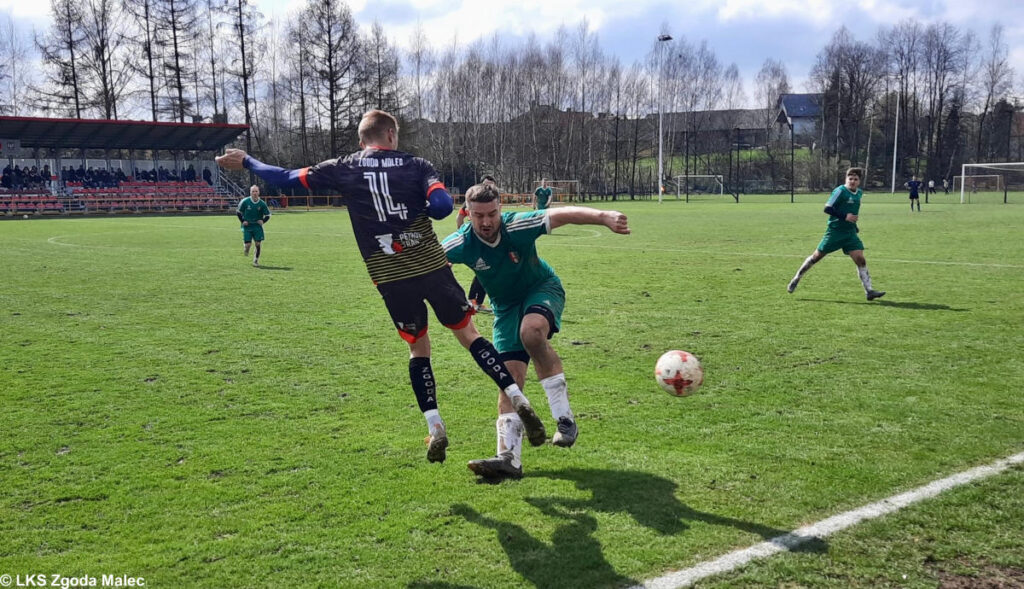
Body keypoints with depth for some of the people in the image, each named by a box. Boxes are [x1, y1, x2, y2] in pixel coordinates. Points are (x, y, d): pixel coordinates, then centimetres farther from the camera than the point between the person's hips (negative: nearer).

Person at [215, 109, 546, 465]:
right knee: (467, 332, 11)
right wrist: (418, 211, 12)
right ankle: (519, 401, 3)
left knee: (418, 346, 16)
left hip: (389, 276, 1)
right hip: (432, 264, 0)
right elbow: (442, 205, -11)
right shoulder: (415, 164, 4)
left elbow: (286, 178, 13)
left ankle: (435, 429, 9)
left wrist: (246, 161, 29)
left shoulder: (343, 169, 6)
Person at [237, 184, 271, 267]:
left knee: (258, 244, -6)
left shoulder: (262, 204, -4)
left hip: (257, 226, 1)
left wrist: (262, 221, -9)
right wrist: (243, 221, -5)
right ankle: (245, 247, 32)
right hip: (247, 226, -1)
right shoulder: (245, 201, -8)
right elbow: (238, 212, 5)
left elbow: (267, 215, 8)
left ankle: (256, 261, 10)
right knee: (248, 244, -7)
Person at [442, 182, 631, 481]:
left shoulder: (518, 226, -28)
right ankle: (509, 457, -10)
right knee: (510, 372, -10)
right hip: (505, 305, 3)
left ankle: (564, 417, -25)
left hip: (542, 289, -3)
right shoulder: (461, 244, -21)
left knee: (531, 329, -36)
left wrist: (605, 217, -48)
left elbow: (565, 213, -33)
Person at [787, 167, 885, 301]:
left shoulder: (859, 193, 11)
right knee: (817, 256, 2)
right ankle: (796, 279, 18)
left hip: (850, 232, 6)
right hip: (835, 230, -6)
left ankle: (869, 291, -3)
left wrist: (854, 218, 15)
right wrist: (845, 216, -23)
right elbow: (827, 208, -18)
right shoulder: (840, 191, -12)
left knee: (860, 259, -5)